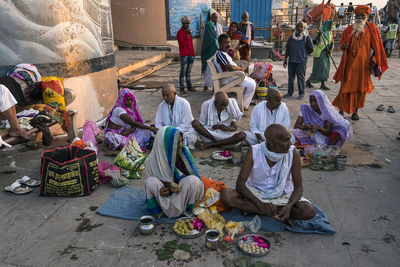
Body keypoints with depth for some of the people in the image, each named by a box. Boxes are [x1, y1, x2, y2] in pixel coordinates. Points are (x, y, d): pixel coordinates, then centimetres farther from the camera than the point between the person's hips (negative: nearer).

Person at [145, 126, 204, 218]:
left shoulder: (184, 152, -12)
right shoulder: (153, 159, -16)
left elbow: (193, 174, -5)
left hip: (183, 193, 2)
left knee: (193, 180, -28)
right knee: (151, 182, -28)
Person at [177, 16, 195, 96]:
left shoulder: (189, 31, 17)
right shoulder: (180, 32, -7)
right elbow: (182, 44, -16)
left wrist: (193, 54, 19)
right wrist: (188, 36, -20)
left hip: (190, 55, 7)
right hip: (184, 55, -7)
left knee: (188, 72, 14)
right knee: (183, 72, -8)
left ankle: (189, 87, 21)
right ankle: (182, 90, -9)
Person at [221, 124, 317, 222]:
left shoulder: (293, 153, -16)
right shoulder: (254, 152, -19)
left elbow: (298, 187, -10)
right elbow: (240, 184, -18)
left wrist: (289, 206, -30)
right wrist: (260, 203, -34)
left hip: (282, 195, 1)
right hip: (256, 193, 0)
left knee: (310, 212, -27)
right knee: (226, 195, -28)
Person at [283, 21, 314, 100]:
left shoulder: (306, 37, -1)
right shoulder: (292, 37, 13)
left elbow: (311, 49, 1)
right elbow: (287, 49, 17)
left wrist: (304, 54, 8)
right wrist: (285, 59, 13)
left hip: (301, 62, -4)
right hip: (291, 60, 5)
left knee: (300, 77, -2)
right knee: (291, 76, 9)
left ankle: (301, 94, 8)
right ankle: (290, 92, 19)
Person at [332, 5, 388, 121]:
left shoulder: (372, 29, 3)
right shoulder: (349, 29, 5)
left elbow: (377, 47, 6)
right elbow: (342, 43, 15)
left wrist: (373, 60, -4)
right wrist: (343, 46, -8)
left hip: (364, 65, 0)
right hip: (350, 64, 0)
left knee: (361, 89, 6)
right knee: (346, 87, -2)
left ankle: (355, 111, 19)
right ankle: (341, 110, 9)